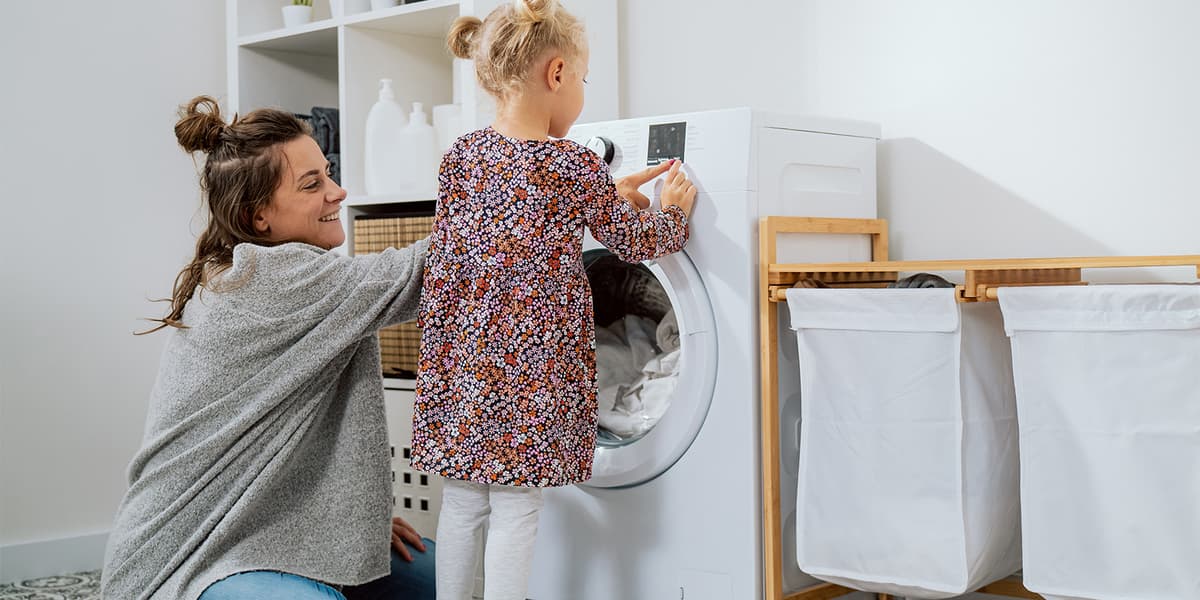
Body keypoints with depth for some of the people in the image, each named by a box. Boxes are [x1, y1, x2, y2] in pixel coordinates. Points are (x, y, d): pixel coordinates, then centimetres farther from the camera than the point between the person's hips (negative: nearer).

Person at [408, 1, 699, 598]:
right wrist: (675, 208, 19)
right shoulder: (573, 167, -12)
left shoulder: (461, 155, 5)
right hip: (527, 366, -5)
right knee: (515, 514, 4)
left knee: (461, 504, 15)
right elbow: (637, 240, 0)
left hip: (461, 361, 6)